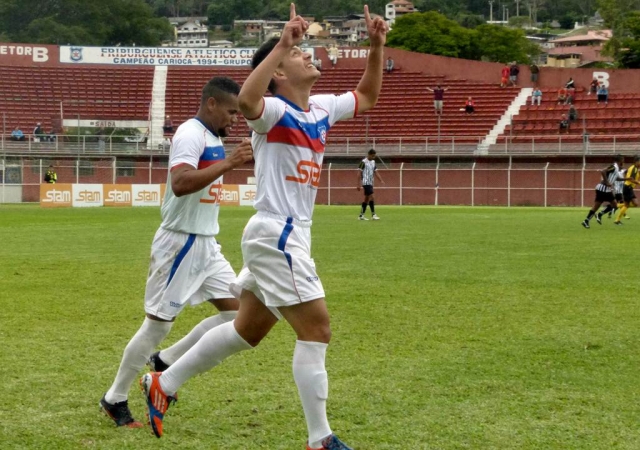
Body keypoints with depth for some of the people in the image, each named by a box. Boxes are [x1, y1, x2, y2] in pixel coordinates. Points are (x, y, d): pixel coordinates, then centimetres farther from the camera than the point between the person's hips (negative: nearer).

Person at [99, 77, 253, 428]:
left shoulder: (213, 137, 11)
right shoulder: (191, 135, -19)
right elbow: (180, 184, -35)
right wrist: (228, 163, -36)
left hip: (205, 244, 9)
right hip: (180, 244, -9)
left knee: (236, 311, 5)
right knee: (158, 324, -1)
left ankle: (164, 363, 16)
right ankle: (114, 400, 14)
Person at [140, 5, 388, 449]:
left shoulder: (322, 109, 10)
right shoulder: (275, 111, -15)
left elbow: (367, 96, 27)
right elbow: (247, 100, -39)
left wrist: (377, 46, 13)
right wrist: (281, 44, -39)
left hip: (290, 236, 9)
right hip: (275, 234, -9)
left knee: (248, 330, 17)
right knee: (316, 330, -8)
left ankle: (163, 384, 29)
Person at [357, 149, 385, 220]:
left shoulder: (373, 162, 14)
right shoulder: (363, 162, -9)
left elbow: (376, 172, 16)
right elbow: (359, 173, -10)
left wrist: (381, 181, 3)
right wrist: (359, 184, -14)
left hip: (370, 183, 8)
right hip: (366, 183, -8)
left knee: (367, 198, 9)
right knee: (371, 197, -14)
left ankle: (361, 215, 13)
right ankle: (373, 215, -14)